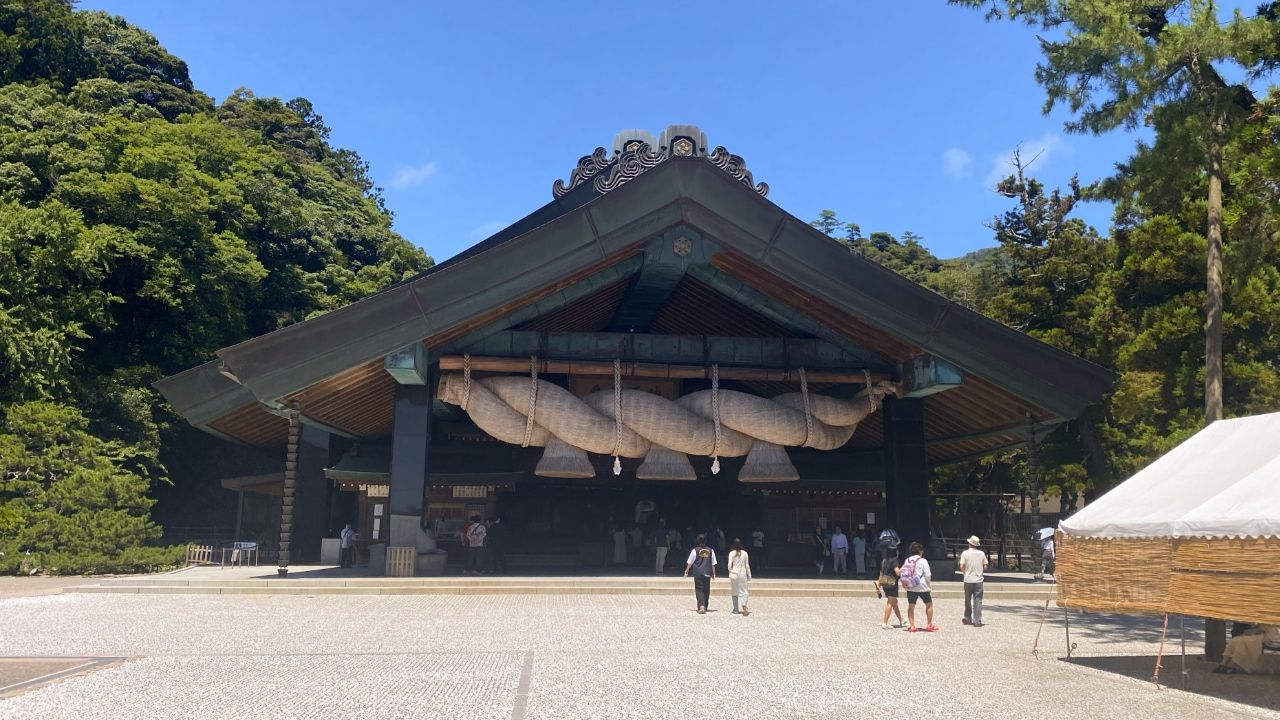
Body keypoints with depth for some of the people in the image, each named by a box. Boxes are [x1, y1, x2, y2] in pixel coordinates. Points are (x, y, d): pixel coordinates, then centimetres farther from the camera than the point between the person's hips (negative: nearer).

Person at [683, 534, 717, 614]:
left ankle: (701, 606, -21)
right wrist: (713, 574, 17)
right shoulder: (711, 551, 4)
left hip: (698, 574, -2)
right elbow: (713, 564, 7)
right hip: (707, 574, 2)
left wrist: (686, 572, 14)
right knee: (706, 590, 13)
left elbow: (689, 563, 2)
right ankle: (705, 607, 20)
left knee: (699, 590, -3)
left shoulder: (695, 550, -3)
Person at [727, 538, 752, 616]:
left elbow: (729, 565, -8)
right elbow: (747, 565, 2)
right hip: (743, 574, 1)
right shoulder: (744, 553, -1)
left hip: (734, 574, -1)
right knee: (743, 591, 3)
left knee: (734, 592, 11)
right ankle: (744, 607, -20)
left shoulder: (732, 553, -6)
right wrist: (749, 575, 10)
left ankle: (735, 609, 15)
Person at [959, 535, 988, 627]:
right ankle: (977, 621, -4)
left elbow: (961, 567, -9)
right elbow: (985, 567, 2)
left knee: (968, 600, 13)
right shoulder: (981, 553, -1)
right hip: (978, 580, 0)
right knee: (978, 601, 1)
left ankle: (968, 619, 22)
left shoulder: (965, 553, -6)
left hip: (968, 580, 0)